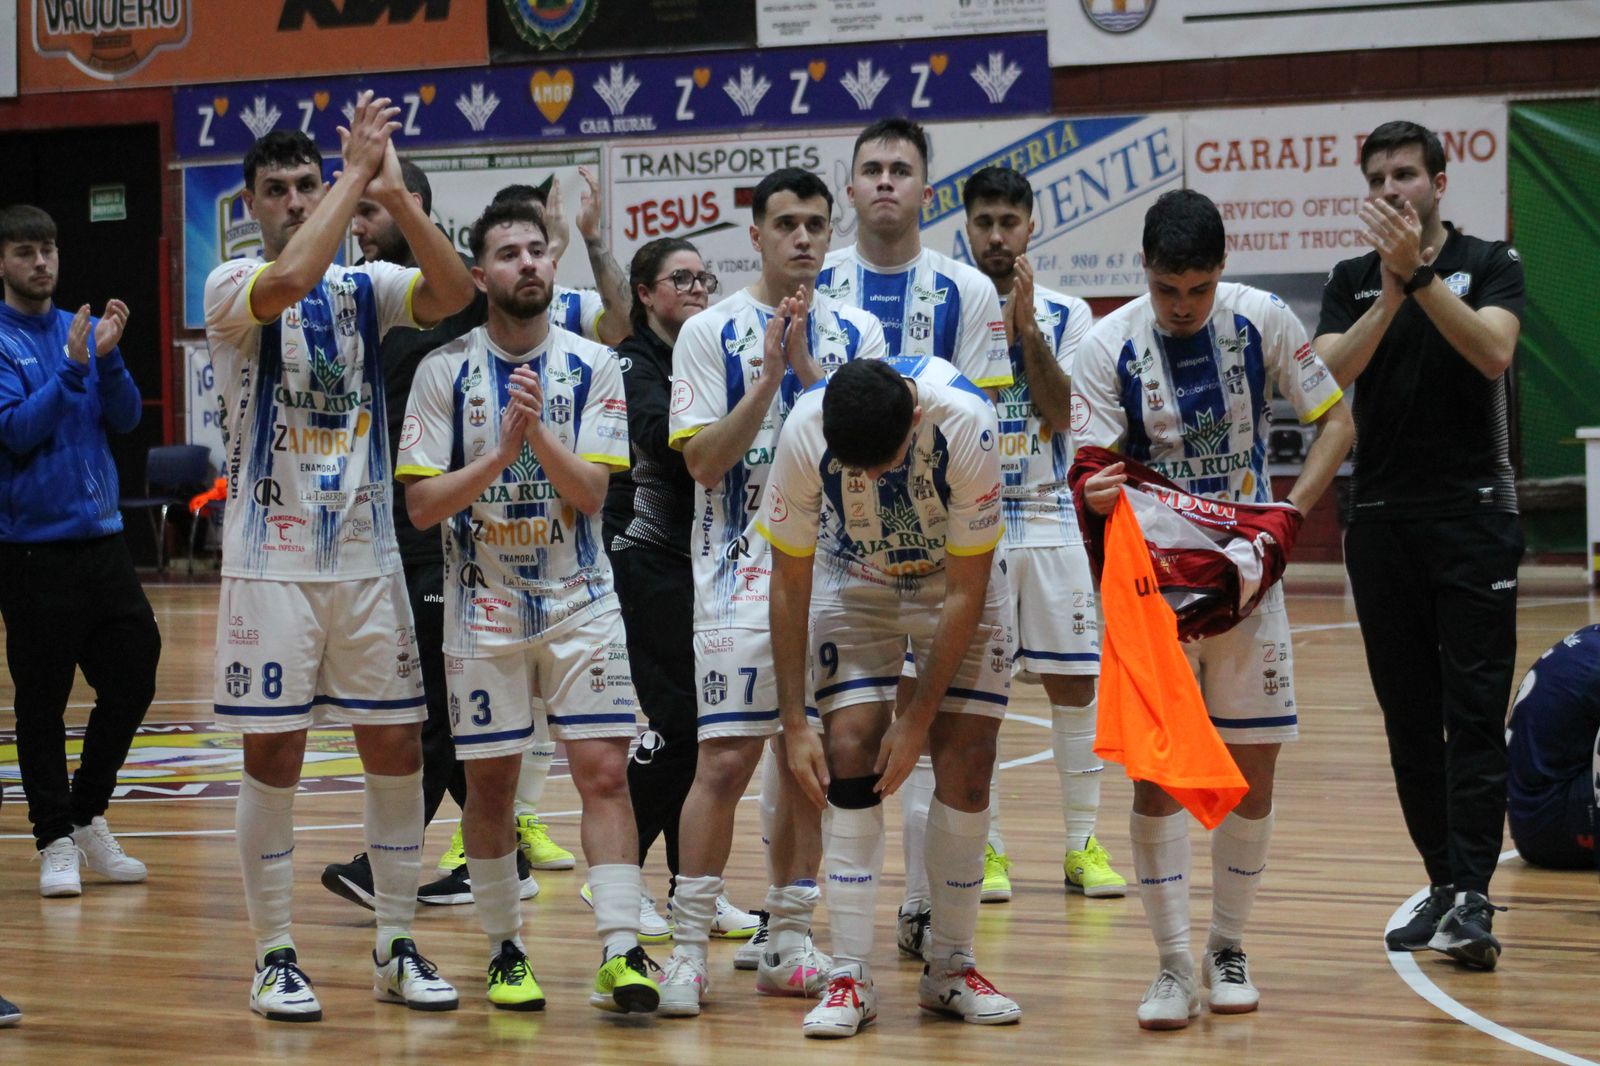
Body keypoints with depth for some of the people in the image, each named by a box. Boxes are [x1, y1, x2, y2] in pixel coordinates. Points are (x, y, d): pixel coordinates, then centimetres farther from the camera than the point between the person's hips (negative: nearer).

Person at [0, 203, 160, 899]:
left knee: (133, 678, 6)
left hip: (101, 537, 5)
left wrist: (108, 357, -13)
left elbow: (124, 419, 3)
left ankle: (89, 816, 23)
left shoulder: (81, 330, 9)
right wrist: (71, 369, -22)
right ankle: (56, 839, 11)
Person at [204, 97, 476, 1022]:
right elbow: (289, 278, -27)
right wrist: (357, 171, -22)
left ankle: (398, 948, 15)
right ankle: (276, 957, 10)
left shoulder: (368, 288, 7)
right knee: (274, 757, 0)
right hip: (272, 561, -3)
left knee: (398, 749, 4)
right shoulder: (233, 288, -4)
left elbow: (455, 292, -13)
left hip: (368, 558, 4)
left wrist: (396, 193, -21)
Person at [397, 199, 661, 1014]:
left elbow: (590, 494, -9)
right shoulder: (444, 371, -4)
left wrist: (538, 432, -24)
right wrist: (501, 451, -21)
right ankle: (504, 950, 19)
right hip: (483, 604, 0)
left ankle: (619, 951, -11)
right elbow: (421, 504, -9)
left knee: (604, 769, -9)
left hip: (579, 601, 0)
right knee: (489, 782, 5)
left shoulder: (593, 367, -1)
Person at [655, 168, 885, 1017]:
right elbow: (703, 461, -8)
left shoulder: (858, 333, 7)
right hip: (741, 571, -4)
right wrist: (767, 381, -17)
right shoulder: (711, 333, -1)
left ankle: (788, 941, 17)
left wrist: (807, 371, -13)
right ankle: (689, 947, -4)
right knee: (725, 760, -10)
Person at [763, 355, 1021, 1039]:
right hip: (853, 582, 0)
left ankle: (950, 969, 7)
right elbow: (788, 582, -16)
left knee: (967, 763, -7)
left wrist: (918, 719, -21)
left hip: (956, 581, 0)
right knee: (849, 753, -14)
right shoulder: (805, 433, -30)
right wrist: (794, 723, -18)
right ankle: (851, 976, -11)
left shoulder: (964, 423, -34)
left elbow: (965, 590, -24)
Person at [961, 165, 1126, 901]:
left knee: (1073, 681, 2)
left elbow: (1062, 414, -8)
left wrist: (1025, 324, -14)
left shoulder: (1066, 315, 4)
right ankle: (986, 849, 9)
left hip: (1051, 516, 1)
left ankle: (1083, 845, 12)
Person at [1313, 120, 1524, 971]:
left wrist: (1421, 274, -24)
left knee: (1474, 712, -8)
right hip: (1381, 518, 4)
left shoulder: (1489, 263, 1)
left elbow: (1493, 351, -17)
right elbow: (1329, 374, -7)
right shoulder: (1352, 280, 9)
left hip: (1471, 513, -4)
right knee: (1408, 717, 6)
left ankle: (1472, 899, -11)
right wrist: (1391, 289, -19)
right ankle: (1442, 885, 13)